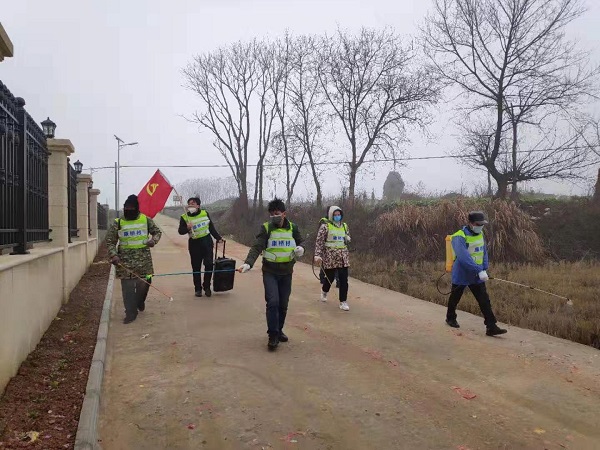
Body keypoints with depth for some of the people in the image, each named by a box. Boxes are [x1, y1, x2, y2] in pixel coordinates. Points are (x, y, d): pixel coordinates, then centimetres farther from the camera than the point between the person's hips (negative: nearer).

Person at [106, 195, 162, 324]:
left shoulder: (146, 220, 4)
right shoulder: (118, 223, 2)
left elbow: (157, 232, 14)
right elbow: (110, 241, 4)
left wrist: (153, 240, -8)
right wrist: (113, 255, -11)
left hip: (143, 257, 1)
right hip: (125, 258, -1)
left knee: (145, 282, 2)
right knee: (127, 286, -4)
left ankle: (140, 301, 33)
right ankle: (131, 312, 4)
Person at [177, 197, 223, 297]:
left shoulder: (204, 213, 4)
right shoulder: (184, 217, -2)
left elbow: (211, 227, 13)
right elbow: (180, 231, -9)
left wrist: (218, 238, 14)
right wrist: (187, 228, -29)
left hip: (207, 241, 1)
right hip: (194, 244, -1)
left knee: (209, 265, -4)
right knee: (196, 267, 4)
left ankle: (207, 287, 12)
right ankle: (198, 289, 16)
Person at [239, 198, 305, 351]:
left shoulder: (293, 228, 1)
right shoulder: (266, 228, -8)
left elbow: (300, 242, 14)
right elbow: (256, 247, -17)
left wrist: (301, 248, -11)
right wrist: (248, 263, -33)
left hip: (286, 272, 3)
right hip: (270, 272, -3)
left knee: (283, 304, 10)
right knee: (273, 302, -13)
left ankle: (279, 330, 31)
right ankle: (273, 335, -1)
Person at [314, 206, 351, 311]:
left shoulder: (344, 226, 11)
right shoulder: (325, 226, -5)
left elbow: (348, 238, 25)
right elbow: (319, 241, -10)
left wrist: (347, 239, 1)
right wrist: (318, 255, -19)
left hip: (343, 256, 4)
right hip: (330, 256, -4)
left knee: (344, 279, -3)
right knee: (330, 277, 8)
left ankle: (343, 301, 6)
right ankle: (324, 291, 41)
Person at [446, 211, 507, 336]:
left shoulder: (480, 234, 3)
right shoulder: (459, 237, -23)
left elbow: (484, 252, 10)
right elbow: (464, 257, -33)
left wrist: (484, 269, 1)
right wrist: (479, 271, -36)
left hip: (477, 276, 6)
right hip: (461, 275, -6)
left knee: (485, 301, -1)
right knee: (455, 298, 14)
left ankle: (491, 327, 0)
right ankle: (450, 318, 37)